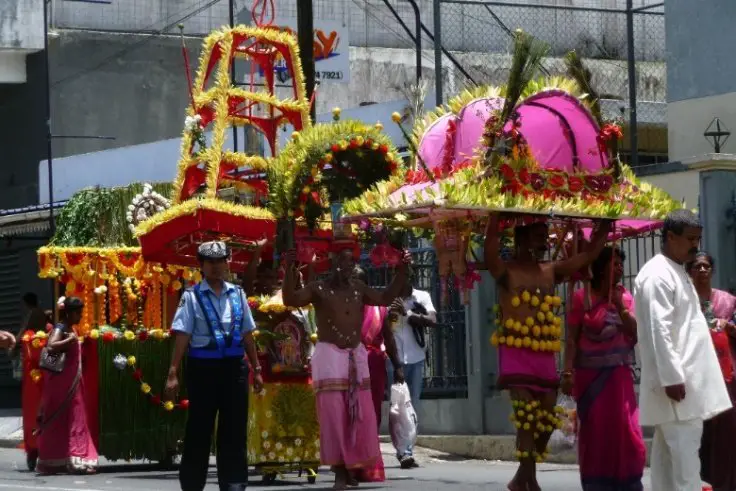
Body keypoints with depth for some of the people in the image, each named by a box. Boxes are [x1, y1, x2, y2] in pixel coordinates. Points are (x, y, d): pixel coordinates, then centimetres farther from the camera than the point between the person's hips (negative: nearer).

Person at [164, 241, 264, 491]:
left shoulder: (237, 295, 10)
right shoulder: (192, 296, -2)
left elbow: (247, 335, 14)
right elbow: (182, 336, -8)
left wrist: (256, 369, 13)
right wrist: (173, 373, -14)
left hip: (234, 367, 4)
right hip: (203, 367, -4)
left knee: (234, 431, 5)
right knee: (199, 431, 3)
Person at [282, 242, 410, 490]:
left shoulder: (358, 288, 10)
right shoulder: (318, 289, -6)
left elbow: (386, 298, 18)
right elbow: (290, 299, -19)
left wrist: (403, 270, 11)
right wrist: (289, 269, -31)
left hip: (356, 356, 5)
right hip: (329, 355, -5)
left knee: (360, 415, 5)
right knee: (334, 415, -8)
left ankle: (353, 466, 15)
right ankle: (339, 470, -5)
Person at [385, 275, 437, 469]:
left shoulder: (421, 297, 4)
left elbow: (432, 320, -8)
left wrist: (407, 313, -15)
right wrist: (388, 316, -17)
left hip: (416, 358, 2)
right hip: (394, 358, -2)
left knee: (413, 406, 6)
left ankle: (407, 451, 12)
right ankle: (404, 452, -17)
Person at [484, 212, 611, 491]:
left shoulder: (551, 272, 13)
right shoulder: (507, 271, -5)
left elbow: (589, 255, 16)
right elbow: (490, 249, -25)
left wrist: (605, 226, 8)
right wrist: (497, 214, -30)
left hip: (545, 355, 6)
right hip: (516, 353, -6)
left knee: (546, 418, 9)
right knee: (526, 415, -13)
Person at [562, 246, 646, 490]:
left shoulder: (625, 297, 9)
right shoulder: (582, 297, -2)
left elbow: (638, 333, 1)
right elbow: (572, 339, -6)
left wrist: (621, 307, -10)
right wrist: (568, 372, -15)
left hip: (618, 375, 3)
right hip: (589, 375, -3)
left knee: (624, 432, -2)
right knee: (594, 433, 1)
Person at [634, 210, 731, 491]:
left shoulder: (677, 272, 18)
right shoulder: (657, 276, -13)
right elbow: (658, 331, -20)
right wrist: (672, 377, -24)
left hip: (682, 376, 10)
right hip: (675, 380, -10)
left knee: (668, 450, 10)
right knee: (685, 451, -13)